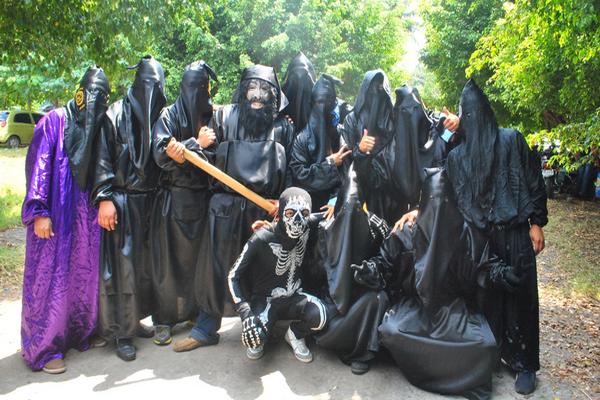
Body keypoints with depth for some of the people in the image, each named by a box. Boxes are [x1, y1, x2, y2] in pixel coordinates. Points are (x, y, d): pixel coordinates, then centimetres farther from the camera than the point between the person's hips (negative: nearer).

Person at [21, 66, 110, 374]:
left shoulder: (99, 126, 11)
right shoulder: (54, 121, -4)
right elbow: (38, 165, -9)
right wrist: (39, 211, -15)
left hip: (87, 214, 5)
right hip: (55, 213, -5)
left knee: (84, 273, 11)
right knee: (51, 276, 1)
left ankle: (81, 332, 27)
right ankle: (43, 346, 13)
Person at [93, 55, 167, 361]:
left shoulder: (160, 117, 9)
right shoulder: (116, 114, -4)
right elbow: (102, 160, -7)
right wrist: (105, 198, -14)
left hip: (150, 202, 5)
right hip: (122, 202, -4)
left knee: (145, 264, 10)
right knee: (122, 265, -1)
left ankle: (133, 320, 26)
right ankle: (121, 332, 11)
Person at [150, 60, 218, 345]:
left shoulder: (211, 116, 8)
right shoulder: (169, 115, -3)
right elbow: (161, 154, -15)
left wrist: (186, 151, -15)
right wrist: (197, 144, -16)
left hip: (202, 199, 4)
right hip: (173, 199, -3)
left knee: (198, 257, 10)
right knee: (169, 259, 3)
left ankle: (194, 310, 27)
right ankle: (163, 319, 15)